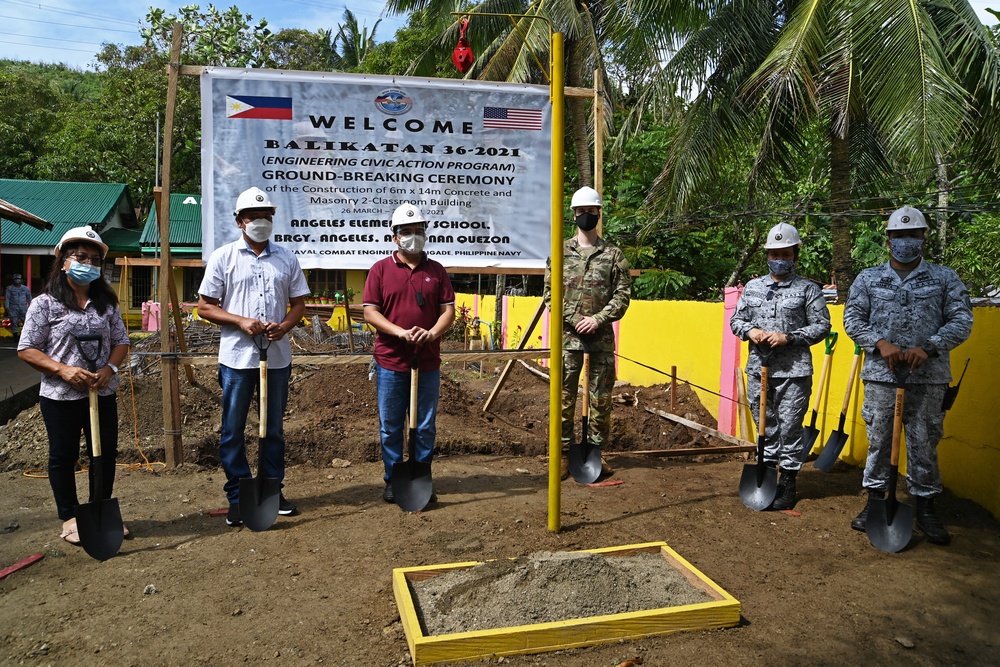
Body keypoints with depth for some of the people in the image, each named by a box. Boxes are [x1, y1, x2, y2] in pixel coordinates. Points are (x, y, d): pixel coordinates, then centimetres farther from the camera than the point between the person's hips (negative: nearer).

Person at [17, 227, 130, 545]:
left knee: (106, 453, 10)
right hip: (60, 397, -4)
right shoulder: (45, 303, -7)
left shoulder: (107, 302, 6)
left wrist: (110, 368, -10)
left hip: (103, 394, 4)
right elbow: (26, 349, -7)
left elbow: (121, 341, 9)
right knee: (63, 457, 8)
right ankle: (69, 518, 23)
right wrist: (63, 369, -20)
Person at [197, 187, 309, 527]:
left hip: (278, 356, 3)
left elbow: (299, 304, 11)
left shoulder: (286, 258, 9)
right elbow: (205, 307, 0)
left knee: (275, 428, 12)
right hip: (237, 357, -2)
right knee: (233, 430, 4)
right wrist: (241, 322, -15)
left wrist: (284, 326, -10)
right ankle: (237, 497, 16)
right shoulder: (223, 257, 1)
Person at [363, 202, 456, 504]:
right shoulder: (381, 269, 3)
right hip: (390, 362, -1)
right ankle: (393, 480, 21)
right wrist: (400, 332, -17)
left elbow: (449, 309, 5)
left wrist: (433, 332, -15)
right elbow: (369, 311, -3)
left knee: (425, 427, 8)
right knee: (390, 427, 7)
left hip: (428, 363, 2)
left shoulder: (436, 270, 9)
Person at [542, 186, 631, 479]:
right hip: (568, 335, 0)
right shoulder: (560, 251, 6)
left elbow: (623, 294, 2)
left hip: (602, 336, 0)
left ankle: (595, 451, 17)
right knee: (564, 396, 2)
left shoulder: (613, 254, 6)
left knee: (601, 397, 5)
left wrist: (597, 319, -11)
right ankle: (563, 453, 12)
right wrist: (574, 319, -8)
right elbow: (550, 292, 3)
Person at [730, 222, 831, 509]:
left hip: (793, 372, -3)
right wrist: (750, 331, -7)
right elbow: (736, 319, 15)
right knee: (765, 426, 13)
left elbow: (822, 326, -3)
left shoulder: (808, 289, 0)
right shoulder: (752, 287, 10)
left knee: (789, 428, 2)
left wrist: (788, 338, -15)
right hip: (758, 369, 4)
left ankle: (788, 483, 14)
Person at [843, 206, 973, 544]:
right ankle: (875, 501, 18)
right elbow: (852, 318, 5)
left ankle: (925, 508, 18)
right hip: (880, 374, 1)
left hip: (928, 377, 0)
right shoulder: (868, 278, 8)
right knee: (878, 438, 6)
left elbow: (962, 320, 2)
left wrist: (929, 348, -13)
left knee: (924, 442, 5)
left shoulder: (944, 278, 7)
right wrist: (880, 343, -11)